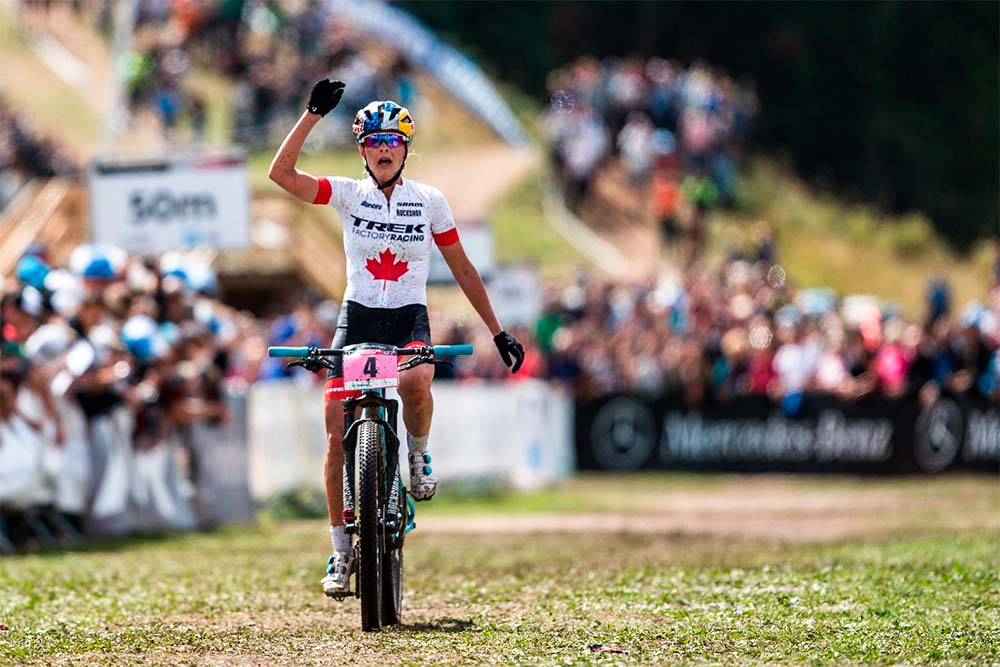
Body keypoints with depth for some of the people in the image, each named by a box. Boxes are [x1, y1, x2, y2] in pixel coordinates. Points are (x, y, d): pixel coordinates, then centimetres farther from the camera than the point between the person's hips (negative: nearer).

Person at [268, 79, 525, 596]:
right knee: (338, 436, -6)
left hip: (410, 320, -1)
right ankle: (340, 554, 5)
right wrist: (314, 114, -21)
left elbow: (462, 269, 9)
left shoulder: (429, 201, 2)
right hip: (357, 320, 1)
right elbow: (281, 172, -14)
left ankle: (419, 456, -3)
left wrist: (497, 331, 7)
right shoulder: (348, 194, -1)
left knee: (415, 383, -36)